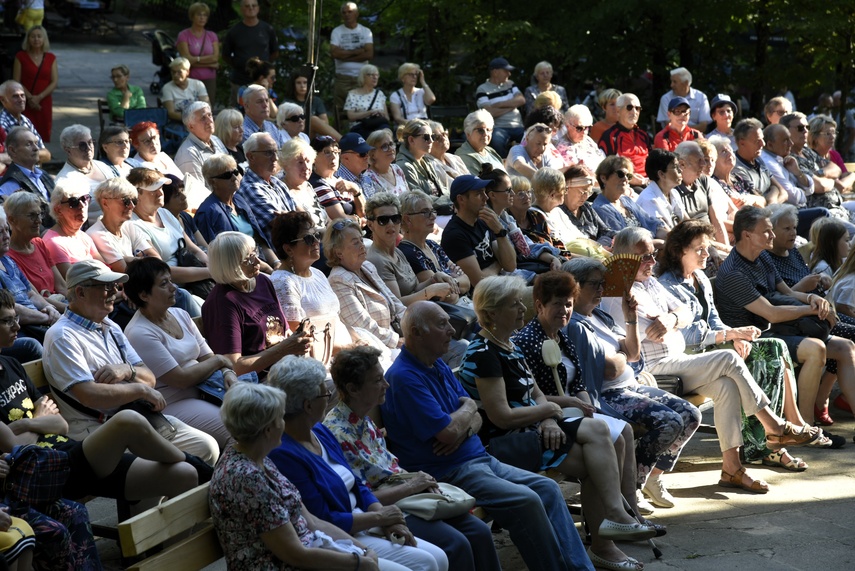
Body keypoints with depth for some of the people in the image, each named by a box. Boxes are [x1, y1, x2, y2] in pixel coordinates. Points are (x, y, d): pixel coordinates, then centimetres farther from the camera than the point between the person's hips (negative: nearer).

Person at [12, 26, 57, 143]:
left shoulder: (51, 58, 8)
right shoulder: (21, 57, 2)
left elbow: (55, 82, 1)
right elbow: (16, 82, -2)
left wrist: (39, 97, -12)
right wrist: (30, 97, -15)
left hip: (44, 103, 2)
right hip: (25, 103, -2)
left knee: (43, 136, 0)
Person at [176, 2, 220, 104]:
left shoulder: (212, 36, 11)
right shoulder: (183, 35, -1)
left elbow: (216, 57, 0)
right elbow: (187, 60, -10)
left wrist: (196, 59, -9)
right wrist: (209, 63, -8)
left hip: (209, 80, 3)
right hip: (190, 79, -3)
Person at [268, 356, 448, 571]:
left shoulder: (319, 431, 7)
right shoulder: (284, 454, -22)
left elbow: (356, 486, 14)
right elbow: (323, 522, -22)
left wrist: (389, 521, -3)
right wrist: (379, 516, -11)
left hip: (361, 526, 9)